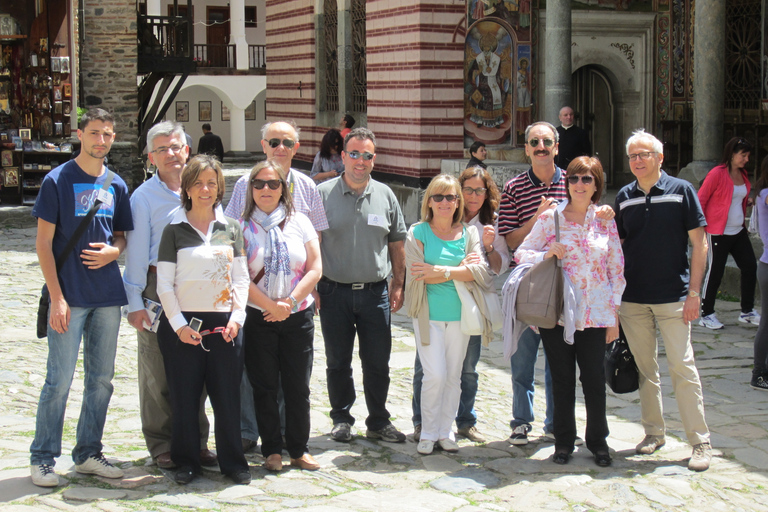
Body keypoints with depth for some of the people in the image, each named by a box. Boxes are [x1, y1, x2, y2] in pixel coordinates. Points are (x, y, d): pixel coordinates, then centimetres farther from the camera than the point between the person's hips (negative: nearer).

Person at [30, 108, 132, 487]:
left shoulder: (116, 185, 10)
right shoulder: (57, 181, -4)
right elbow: (43, 243, -6)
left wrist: (113, 250, -5)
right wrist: (56, 297, -13)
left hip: (108, 297, 5)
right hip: (70, 297, -5)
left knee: (101, 380, 10)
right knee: (59, 380, -3)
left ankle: (88, 454, 21)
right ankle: (42, 459, 8)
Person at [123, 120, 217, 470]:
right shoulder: (144, 197, 1)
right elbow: (136, 251, -1)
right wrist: (135, 301, -6)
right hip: (158, 289, -3)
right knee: (158, 373, 2)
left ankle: (195, 442, 19)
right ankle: (162, 446, 13)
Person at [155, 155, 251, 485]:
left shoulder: (231, 228, 8)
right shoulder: (175, 230, 1)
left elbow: (241, 278, 9)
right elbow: (164, 284, -1)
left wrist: (236, 317, -3)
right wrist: (178, 324, -8)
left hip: (224, 324, 2)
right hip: (183, 325, -1)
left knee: (227, 396, 3)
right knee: (184, 397, 3)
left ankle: (233, 461, 15)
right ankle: (187, 461, 16)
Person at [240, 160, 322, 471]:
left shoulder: (299, 223, 6)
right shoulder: (242, 227, 0)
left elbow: (315, 269, 0)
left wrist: (290, 301, -11)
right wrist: (271, 306, -13)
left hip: (299, 316, 2)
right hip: (259, 317, -1)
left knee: (298, 386, 4)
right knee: (265, 387, 3)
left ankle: (299, 450, 15)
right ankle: (271, 451, 14)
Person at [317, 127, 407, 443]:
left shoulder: (385, 195, 6)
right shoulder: (324, 193, -1)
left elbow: (397, 242, 14)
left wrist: (398, 284, 10)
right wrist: (312, 286, -6)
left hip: (375, 291, 2)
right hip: (334, 292, -2)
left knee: (378, 363, 6)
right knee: (338, 362, 8)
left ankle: (378, 422, 19)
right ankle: (341, 419, 22)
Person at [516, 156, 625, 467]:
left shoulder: (605, 221, 5)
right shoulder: (551, 218, 1)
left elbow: (617, 269, 7)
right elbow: (520, 254, 5)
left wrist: (614, 315, 3)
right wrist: (546, 255, -15)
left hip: (595, 315, 1)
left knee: (595, 379, 4)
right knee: (562, 379, 7)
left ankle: (597, 440, 21)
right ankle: (563, 441, 21)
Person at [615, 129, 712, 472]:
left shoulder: (681, 190, -2)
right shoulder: (624, 197, 8)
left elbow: (699, 243, -3)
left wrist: (694, 292, -9)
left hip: (673, 296, -4)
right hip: (632, 298, 4)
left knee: (682, 366, -6)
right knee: (645, 367, 10)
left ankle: (700, 442, 0)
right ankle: (654, 432, 22)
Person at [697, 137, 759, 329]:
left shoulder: (743, 175, 10)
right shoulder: (717, 174, -12)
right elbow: (700, 200, -11)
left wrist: (750, 201, 4)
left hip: (738, 232, 8)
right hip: (718, 233, -7)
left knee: (750, 267, 6)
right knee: (715, 272, -1)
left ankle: (747, 311, 19)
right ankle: (706, 315, 11)